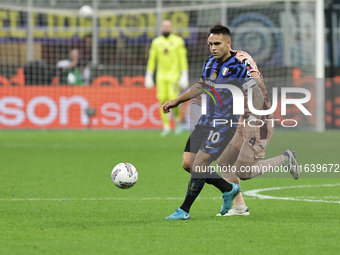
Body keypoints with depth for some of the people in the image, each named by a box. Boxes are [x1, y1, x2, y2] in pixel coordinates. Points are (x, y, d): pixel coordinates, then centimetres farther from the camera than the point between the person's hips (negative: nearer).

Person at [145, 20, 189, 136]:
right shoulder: (156, 42, 7)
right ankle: (166, 126, 2)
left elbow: (183, 59, -4)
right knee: (162, 100, -6)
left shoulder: (178, 41, -2)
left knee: (172, 100, -13)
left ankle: (177, 121, 13)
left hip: (174, 76, -3)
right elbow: (152, 60, 10)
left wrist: (184, 76, -10)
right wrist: (148, 77, 6)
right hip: (161, 76, 3)